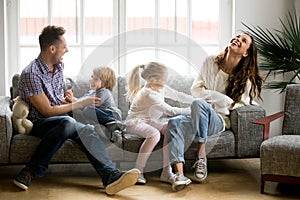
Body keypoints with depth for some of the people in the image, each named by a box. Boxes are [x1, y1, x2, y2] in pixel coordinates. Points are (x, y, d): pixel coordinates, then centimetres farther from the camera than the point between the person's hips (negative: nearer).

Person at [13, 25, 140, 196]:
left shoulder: (59, 66, 10)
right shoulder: (31, 73, -17)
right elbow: (47, 111, -17)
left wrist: (67, 101, 6)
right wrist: (80, 104, -12)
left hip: (61, 119, 7)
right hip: (37, 123, -6)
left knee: (87, 130, -25)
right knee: (68, 123, -38)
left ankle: (111, 175, -44)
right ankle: (33, 171, -29)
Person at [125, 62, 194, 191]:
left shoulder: (161, 88, 1)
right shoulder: (148, 94, -26)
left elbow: (178, 96, 9)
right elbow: (171, 111, -27)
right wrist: (191, 110, -20)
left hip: (149, 121, 8)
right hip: (135, 122, -8)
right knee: (154, 134, -37)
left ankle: (166, 171, -24)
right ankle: (138, 171, -25)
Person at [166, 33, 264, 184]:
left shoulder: (246, 78, -1)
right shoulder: (210, 62, 7)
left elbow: (242, 104, 3)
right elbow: (195, 89, 7)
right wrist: (221, 98, -9)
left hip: (219, 120, -3)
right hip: (199, 118, 3)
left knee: (198, 103, -36)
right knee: (174, 122, -32)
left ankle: (201, 155, -32)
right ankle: (179, 173, -45)